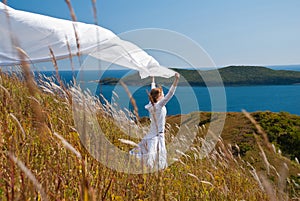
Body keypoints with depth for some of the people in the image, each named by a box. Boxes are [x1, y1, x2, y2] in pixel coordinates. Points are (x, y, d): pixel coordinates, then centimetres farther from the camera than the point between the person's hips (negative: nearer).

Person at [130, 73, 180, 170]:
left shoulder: (151, 104, 3)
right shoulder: (159, 105, -17)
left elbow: (153, 91, 19)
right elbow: (170, 94, -27)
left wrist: (153, 79, 33)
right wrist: (176, 80, -32)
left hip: (151, 134, 8)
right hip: (158, 135, -8)